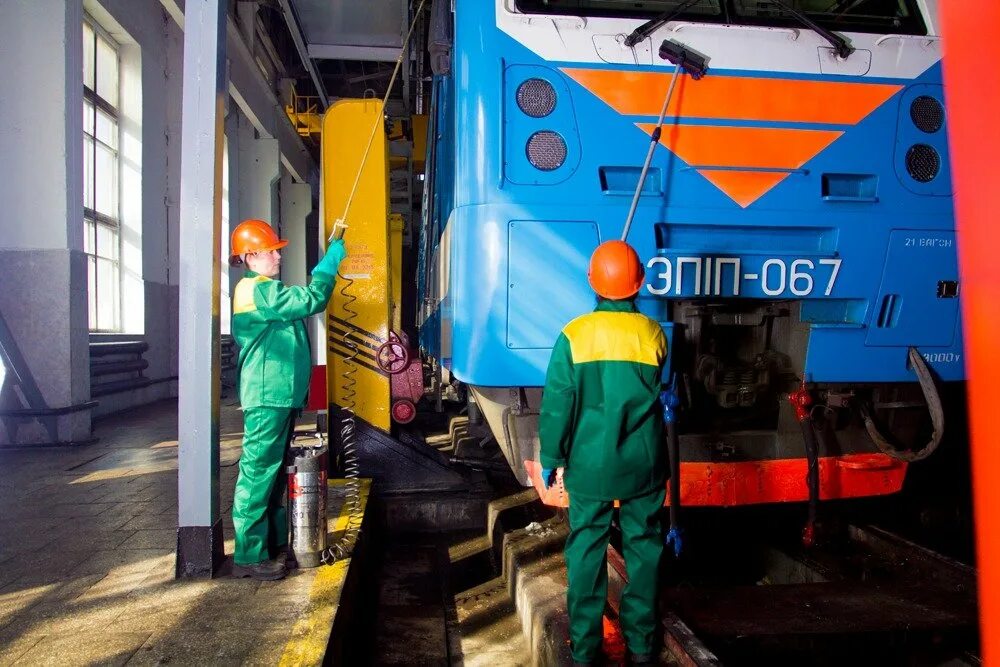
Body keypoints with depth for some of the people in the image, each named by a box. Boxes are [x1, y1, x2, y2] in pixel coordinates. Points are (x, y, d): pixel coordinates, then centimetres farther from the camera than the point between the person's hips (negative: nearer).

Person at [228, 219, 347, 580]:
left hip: (279, 396, 11)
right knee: (259, 473, -7)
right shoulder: (258, 290, -14)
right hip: (268, 398, -11)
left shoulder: (266, 290, 21)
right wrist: (331, 260, -11)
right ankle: (249, 556, -1)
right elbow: (311, 300, -21)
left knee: (274, 473, 16)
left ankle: (275, 542, 26)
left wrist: (328, 264, 13)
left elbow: (305, 302, 21)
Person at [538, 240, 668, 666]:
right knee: (643, 550, 14)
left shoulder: (574, 335, -10)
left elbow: (556, 404, -7)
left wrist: (552, 459, 2)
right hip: (643, 465, 1)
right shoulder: (653, 334, -5)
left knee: (586, 552, 10)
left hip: (589, 465, -1)